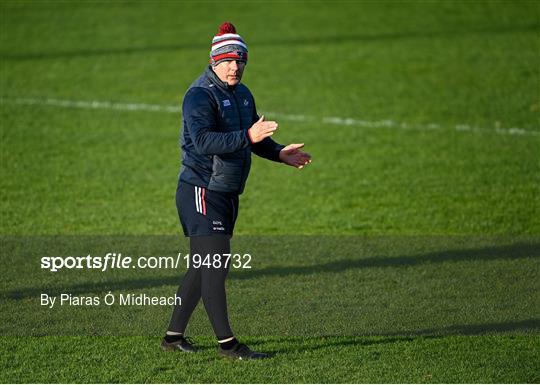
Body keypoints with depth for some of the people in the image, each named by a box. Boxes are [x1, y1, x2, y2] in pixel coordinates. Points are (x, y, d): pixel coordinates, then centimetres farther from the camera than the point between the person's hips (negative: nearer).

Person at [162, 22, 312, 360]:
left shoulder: (243, 95, 14)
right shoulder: (200, 96, -16)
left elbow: (253, 140, 26)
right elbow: (204, 141, -30)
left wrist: (280, 154, 10)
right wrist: (248, 136, -38)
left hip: (227, 194, 9)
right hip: (201, 192, -9)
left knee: (203, 267, 13)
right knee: (216, 267, -10)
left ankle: (174, 335, 22)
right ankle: (227, 343, -8)